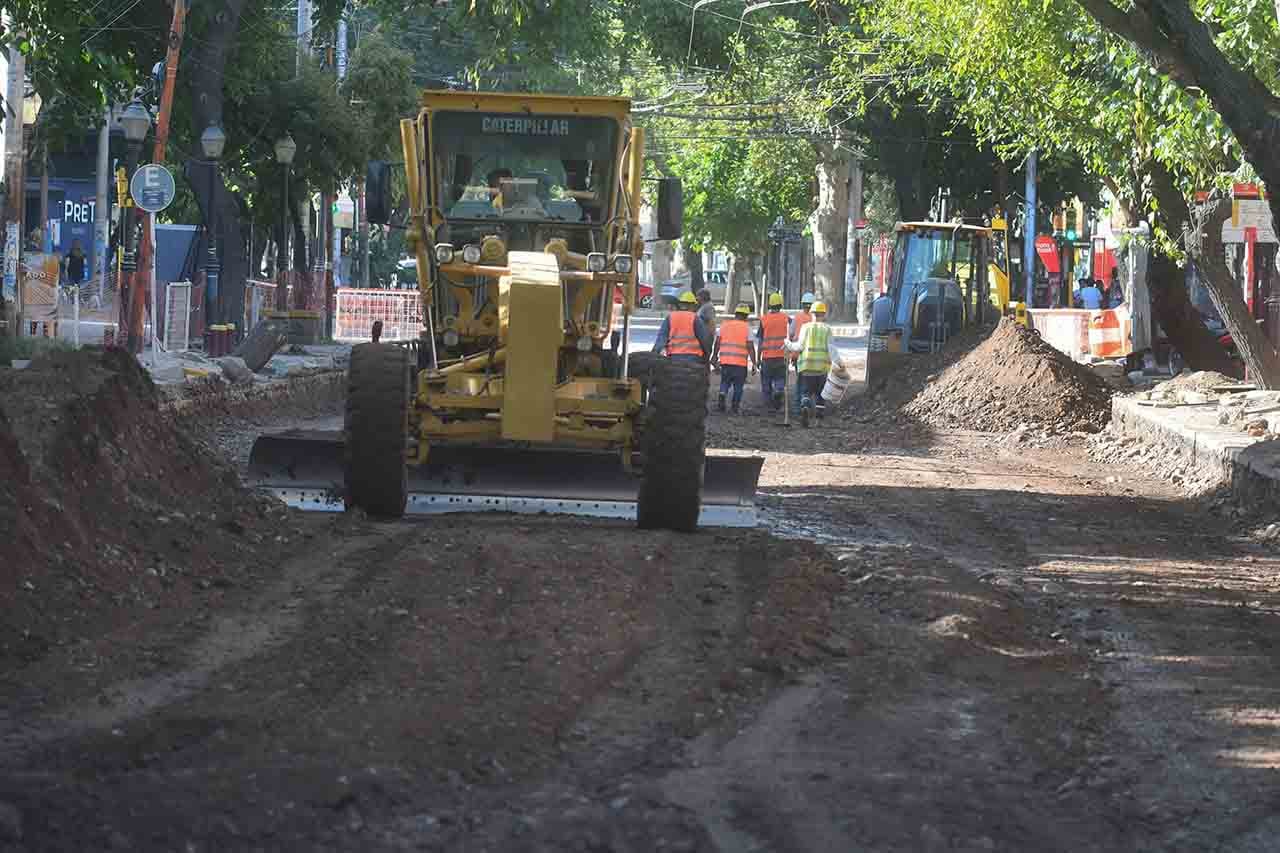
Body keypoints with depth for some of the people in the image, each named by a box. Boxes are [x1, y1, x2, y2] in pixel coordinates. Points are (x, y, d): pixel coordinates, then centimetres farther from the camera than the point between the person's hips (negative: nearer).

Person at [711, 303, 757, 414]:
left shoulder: (725, 325, 8)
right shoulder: (746, 328, -1)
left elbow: (717, 343, 10)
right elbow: (750, 347, -5)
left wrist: (715, 357, 21)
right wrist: (754, 363, -2)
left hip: (725, 360, 3)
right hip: (740, 362, -3)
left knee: (725, 382, 15)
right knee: (738, 385, 11)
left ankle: (721, 398, -9)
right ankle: (735, 406, 11)